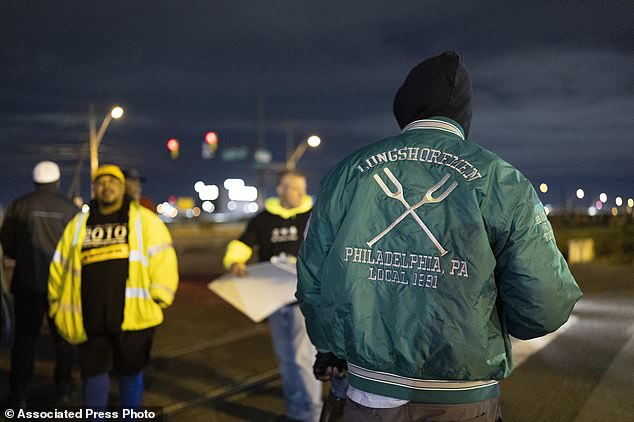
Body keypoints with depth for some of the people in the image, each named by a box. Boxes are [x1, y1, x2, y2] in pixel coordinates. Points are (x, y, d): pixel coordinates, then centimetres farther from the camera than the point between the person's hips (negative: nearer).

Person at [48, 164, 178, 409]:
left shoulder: (144, 221, 5)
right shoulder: (78, 225, 14)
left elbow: (163, 260, 1)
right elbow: (59, 265, 19)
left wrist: (158, 299, -6)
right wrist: (57, 305, 16)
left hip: (131, 315, -2)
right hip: (90, 318, 2)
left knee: (130, 371, 9)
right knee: (93, 371, 7)